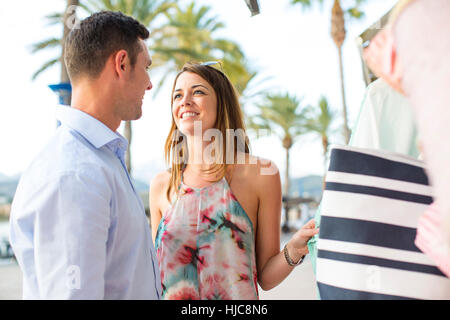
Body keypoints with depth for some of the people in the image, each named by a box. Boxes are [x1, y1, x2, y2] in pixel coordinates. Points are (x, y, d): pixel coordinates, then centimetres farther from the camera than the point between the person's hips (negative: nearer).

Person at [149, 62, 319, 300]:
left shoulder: (260, 174, -9)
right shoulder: (161, 186, -2)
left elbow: (266, 278, -4)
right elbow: (155, 274, 8)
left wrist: (293, 250, -20)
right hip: (171, 296, 2)